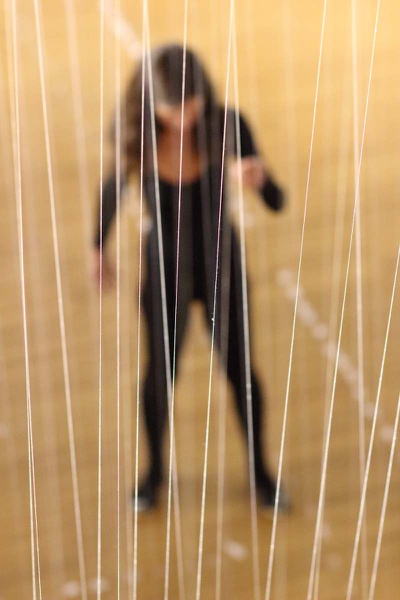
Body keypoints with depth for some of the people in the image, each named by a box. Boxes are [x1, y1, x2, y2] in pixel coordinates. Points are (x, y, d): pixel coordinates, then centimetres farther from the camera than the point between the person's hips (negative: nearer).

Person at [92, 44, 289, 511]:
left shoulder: (227, 123, -25)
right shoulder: (136, 135, -24)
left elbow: (276, 203, -23)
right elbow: (113, 186, -2)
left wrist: (259, 179, -48)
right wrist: (98, 250, 12)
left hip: (221, 264, 0)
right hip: (165, 267, 0)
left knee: (238, 370, 16)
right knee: (160, 373, 16)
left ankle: (259, 469, 41)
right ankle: (154, 469, 44)